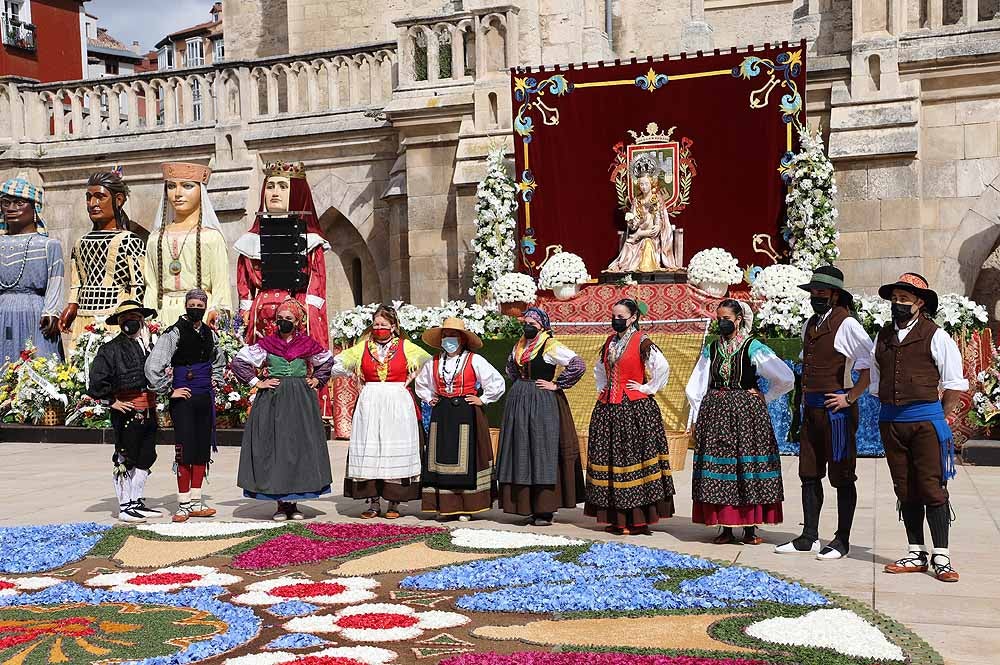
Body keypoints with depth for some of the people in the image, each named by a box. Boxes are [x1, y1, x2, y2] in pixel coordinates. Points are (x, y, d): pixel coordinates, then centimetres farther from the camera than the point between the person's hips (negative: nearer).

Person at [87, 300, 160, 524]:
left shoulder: (145, 347, 16)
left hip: (148, 411, 8)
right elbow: (96, 381, -11)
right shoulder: (111, 348, -6)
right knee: (125, 460, -1)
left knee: (144, 459, 14)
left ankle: (137, 502, 26)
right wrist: (112, 401, -10)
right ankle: (125, 507, 7)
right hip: (127, 411, -7)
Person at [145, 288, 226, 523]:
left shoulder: (210, 334, 11)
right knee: (185, 451, -7)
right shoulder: (175, 333, -9)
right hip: (184, 399, -6)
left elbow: (219, 361, 32)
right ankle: (183, 505, 0)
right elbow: (152, 366, -16)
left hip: (205, 398, 6)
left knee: (202, 450, 8)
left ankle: (195, 502, 16)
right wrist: (169, 391, -11)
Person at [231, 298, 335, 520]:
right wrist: (256, 382, -2)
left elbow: (328, 360, 22)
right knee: (274, 448, -2)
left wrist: (316, 380, 11)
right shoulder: (266, 343, 1)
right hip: (273, 401, -1)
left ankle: (293, 503, 11)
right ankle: (281, 504, 5)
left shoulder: (308, 343, 5)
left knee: (300, 448, 1)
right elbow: (238, 361, 2)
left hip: (301, 401, 1)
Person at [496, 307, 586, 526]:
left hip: (543, 403, -7)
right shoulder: (519, 346, 11)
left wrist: (557, 385, -14)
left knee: (543, 453, -4)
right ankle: (529, 506, 14)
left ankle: (545, 510, 1)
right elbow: (511, 368, 31)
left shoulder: (551, 346, -9)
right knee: (522, 452, 7)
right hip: (519, 402, 7)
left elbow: (579, 365, -18)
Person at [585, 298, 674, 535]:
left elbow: (662, 367, -18)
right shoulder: (610, 342, 15)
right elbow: (599, 369, 31)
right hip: (608, 407, 7)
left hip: (635, 408, -7)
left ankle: (638, 519, -1)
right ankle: (616, 518, 12)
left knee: (633, 458, -6)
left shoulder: (642, 342, -6)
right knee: (609, 458, 6)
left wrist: (647, 388, -11)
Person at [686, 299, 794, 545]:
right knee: (718, 469, 1)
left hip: (746, 413, -4)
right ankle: (725, 528, 8)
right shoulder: (711, 349, 10)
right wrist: (698, 418, 8)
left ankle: (750, 528, 3)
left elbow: (786, 379, -4)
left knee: (747, 468, -4)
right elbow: (694, 388, 14)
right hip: (715, 415, 4)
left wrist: (765, 398, 0)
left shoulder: (753, 348, -2)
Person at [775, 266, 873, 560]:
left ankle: (842, 540, 9)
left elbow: (871, 364, -17)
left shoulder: (846, 324, -10)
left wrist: (850, 397, -15)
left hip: (837, 409, -8)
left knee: (842, 476, 1)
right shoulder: (810, 325, 14)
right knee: (809, 473, 10)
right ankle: (809, 538, 18)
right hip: (812, 409, 8)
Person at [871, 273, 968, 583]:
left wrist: (943, 417, -1)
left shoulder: (935, 336, -2)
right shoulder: (882, 336, 13)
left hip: (926, 419, -5)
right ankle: (917, 555, 15)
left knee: (932, 488, -6)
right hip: (890, 420, 5)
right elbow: (875, 379, 19)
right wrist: (888, 410, 14)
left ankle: (941, 558, -1)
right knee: (905, 490, 8)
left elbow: (954, 382, -1)